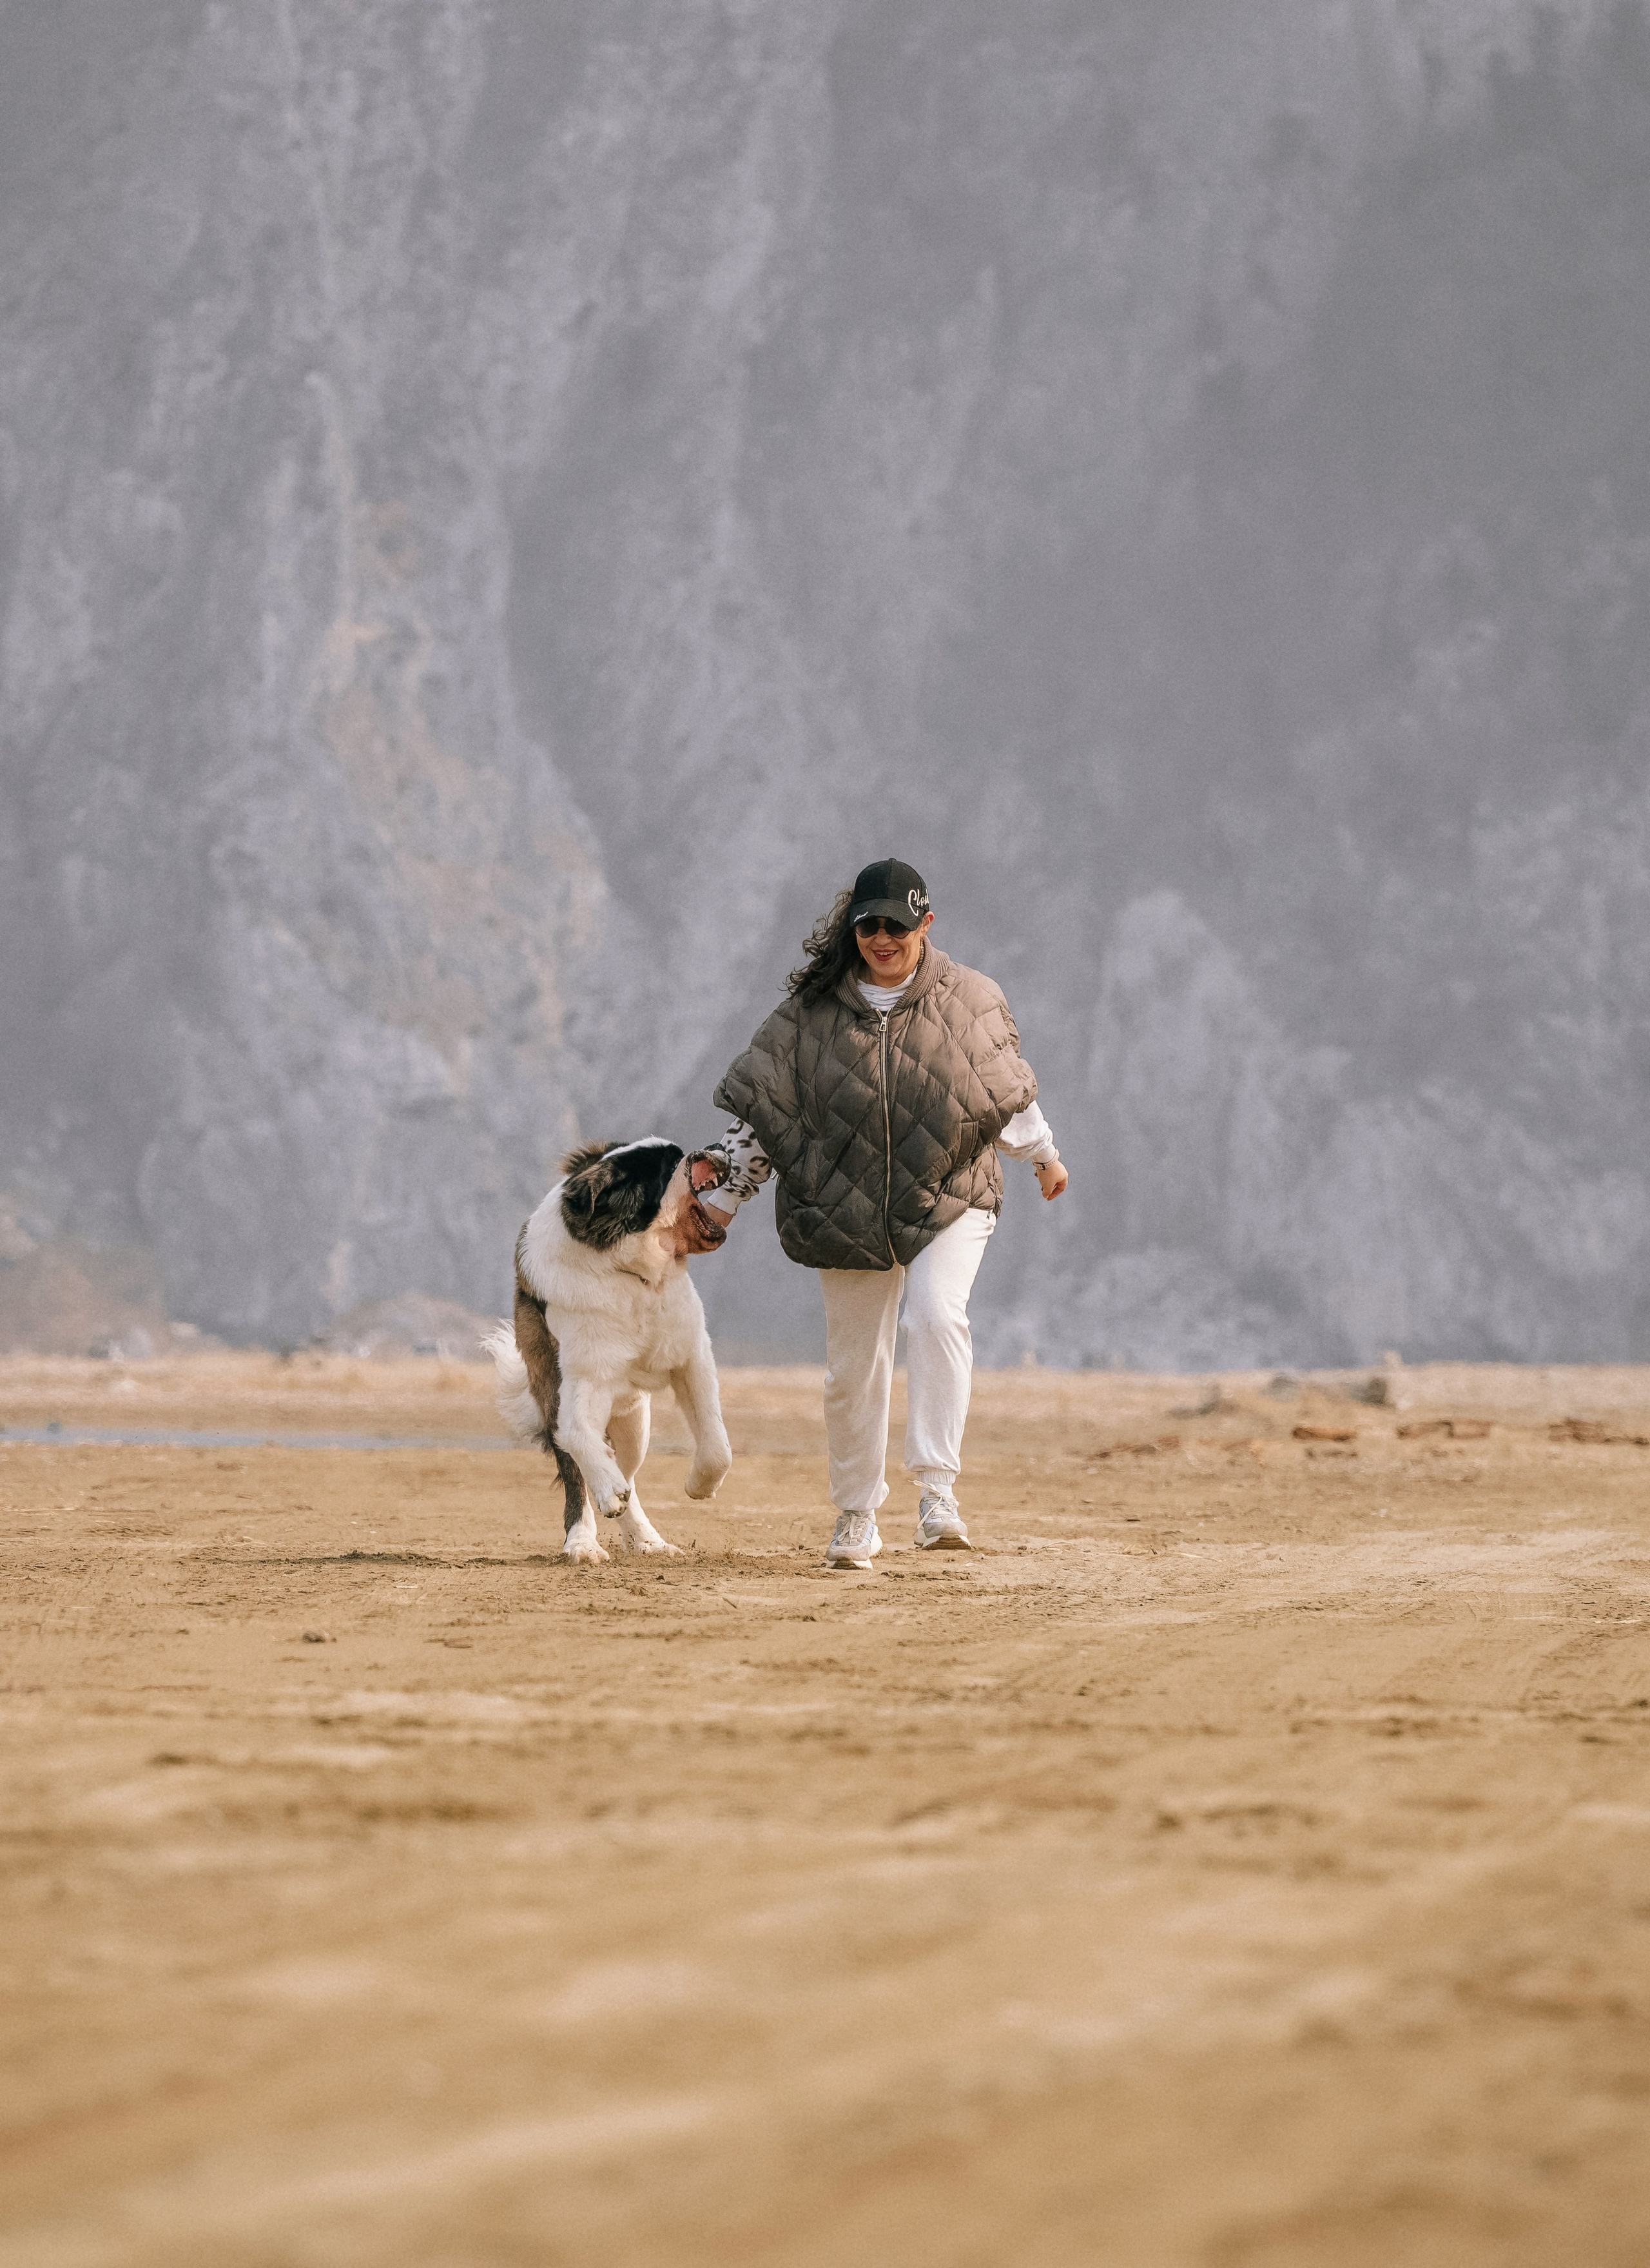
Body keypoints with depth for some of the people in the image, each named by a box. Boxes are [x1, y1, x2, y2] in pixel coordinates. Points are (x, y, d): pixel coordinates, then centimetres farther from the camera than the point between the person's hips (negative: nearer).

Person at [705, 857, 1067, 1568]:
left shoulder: (971, 1000, -2)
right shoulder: (812, 1011, -4)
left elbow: (1009, 1088, 14)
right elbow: (762, 1107, 0)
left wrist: (1044, 1155, 27)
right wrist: (721, 1201, -1)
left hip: (949, 1198, -1)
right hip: (846, 1210, 1)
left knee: (937, 1316, -27)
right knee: (852, 1368, 5)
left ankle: (937, 1487, -27)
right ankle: (856, 1517, 23)